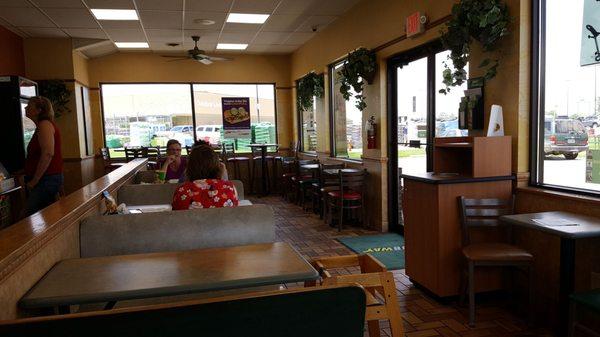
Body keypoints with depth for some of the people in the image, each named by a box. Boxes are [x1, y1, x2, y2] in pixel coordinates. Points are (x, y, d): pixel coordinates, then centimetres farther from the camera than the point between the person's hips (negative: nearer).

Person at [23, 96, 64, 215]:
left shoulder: (45, 124, -11)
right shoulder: (41, 126, 21)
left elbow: (48, 154, -23)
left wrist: (34, 180, -18)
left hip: (47, 179, -10)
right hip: (46, 179, 10)